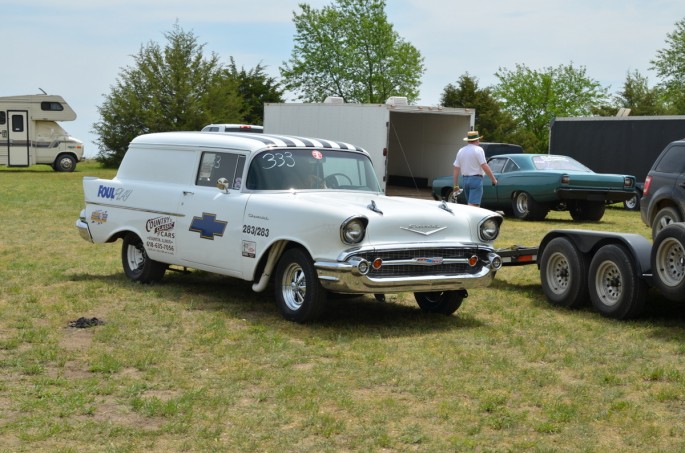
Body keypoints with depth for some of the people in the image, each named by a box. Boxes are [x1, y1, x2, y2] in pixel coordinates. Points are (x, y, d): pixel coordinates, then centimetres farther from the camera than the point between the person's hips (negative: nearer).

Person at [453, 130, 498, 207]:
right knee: (473, 205, -11)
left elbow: (456, 169, 10)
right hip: (476, 179, -7)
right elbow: (484, 166, -15)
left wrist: (456, 185, 14)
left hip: (465, 180, 7)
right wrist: (493, 179, -7)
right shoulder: (478, 150, -7)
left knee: (470, 204, 15)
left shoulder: (461, 151, 11)